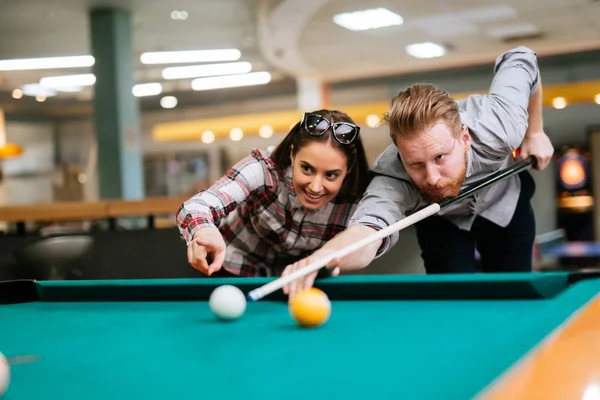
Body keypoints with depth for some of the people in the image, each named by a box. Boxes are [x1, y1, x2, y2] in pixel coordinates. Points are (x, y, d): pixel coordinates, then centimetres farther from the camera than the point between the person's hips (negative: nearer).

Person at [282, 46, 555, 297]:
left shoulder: (498, 129, -41)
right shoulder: (392, 176, -45)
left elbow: (522, 60, -21)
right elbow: (369, 228, -67)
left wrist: (535, 133, -16)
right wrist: (327, 254, -88)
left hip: (504, 201, 2)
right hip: (440, 218, -1)